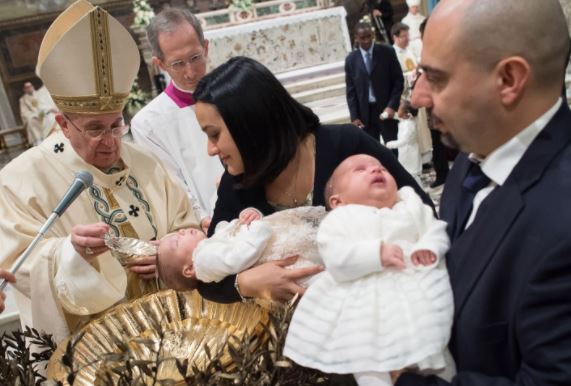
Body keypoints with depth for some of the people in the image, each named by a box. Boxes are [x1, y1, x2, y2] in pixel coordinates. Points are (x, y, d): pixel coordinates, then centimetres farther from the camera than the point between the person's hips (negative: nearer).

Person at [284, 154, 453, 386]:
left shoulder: (412, 206, 18)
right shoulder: (339, 219, 4)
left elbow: (436, 229, 9)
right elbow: (335, 258, -11)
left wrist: (429, 248, -15)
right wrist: (377, 253, -23)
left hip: (417, 287, 3)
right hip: (365, 301, -2)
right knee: (368, 360, -11)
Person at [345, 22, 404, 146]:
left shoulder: (387, 52, -2)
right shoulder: (351, 59, 3)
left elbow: (398, 80, -1)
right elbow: (351, 91, 5)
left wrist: (392, 106, -12)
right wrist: (354, 117, -2)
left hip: (386, 109, -1)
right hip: (365, 113, 1)